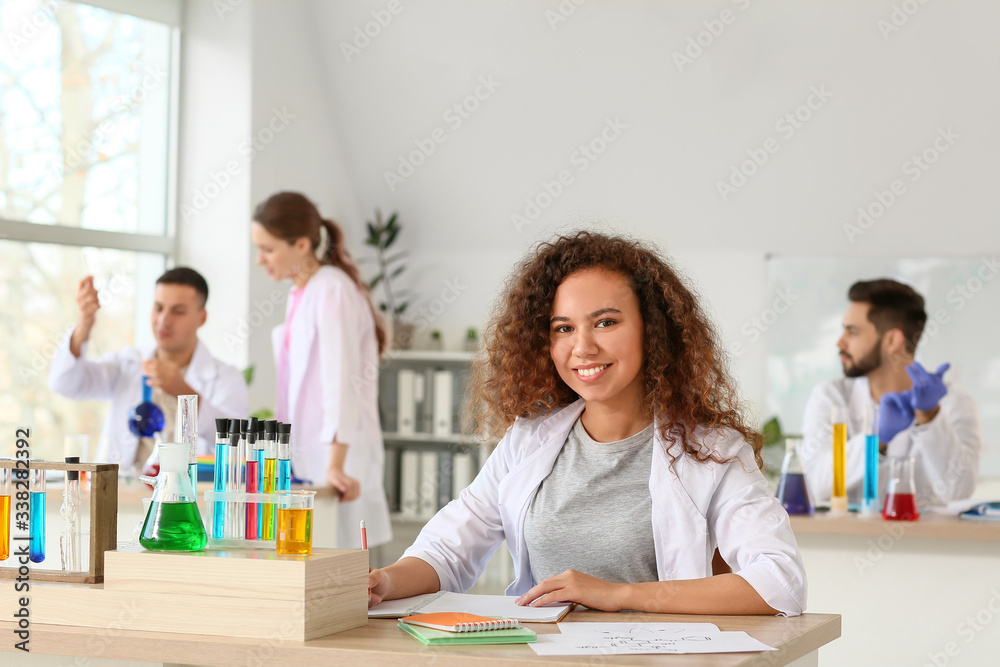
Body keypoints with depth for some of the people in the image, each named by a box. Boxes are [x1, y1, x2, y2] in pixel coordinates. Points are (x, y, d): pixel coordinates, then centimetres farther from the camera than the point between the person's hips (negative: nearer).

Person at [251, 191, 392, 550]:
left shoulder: (333, 291, -12)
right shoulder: (299, 293, 15)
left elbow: (342, 381, -21)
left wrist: (336, 467, -27)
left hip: (337, 460, -8)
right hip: (306, 457, 8)